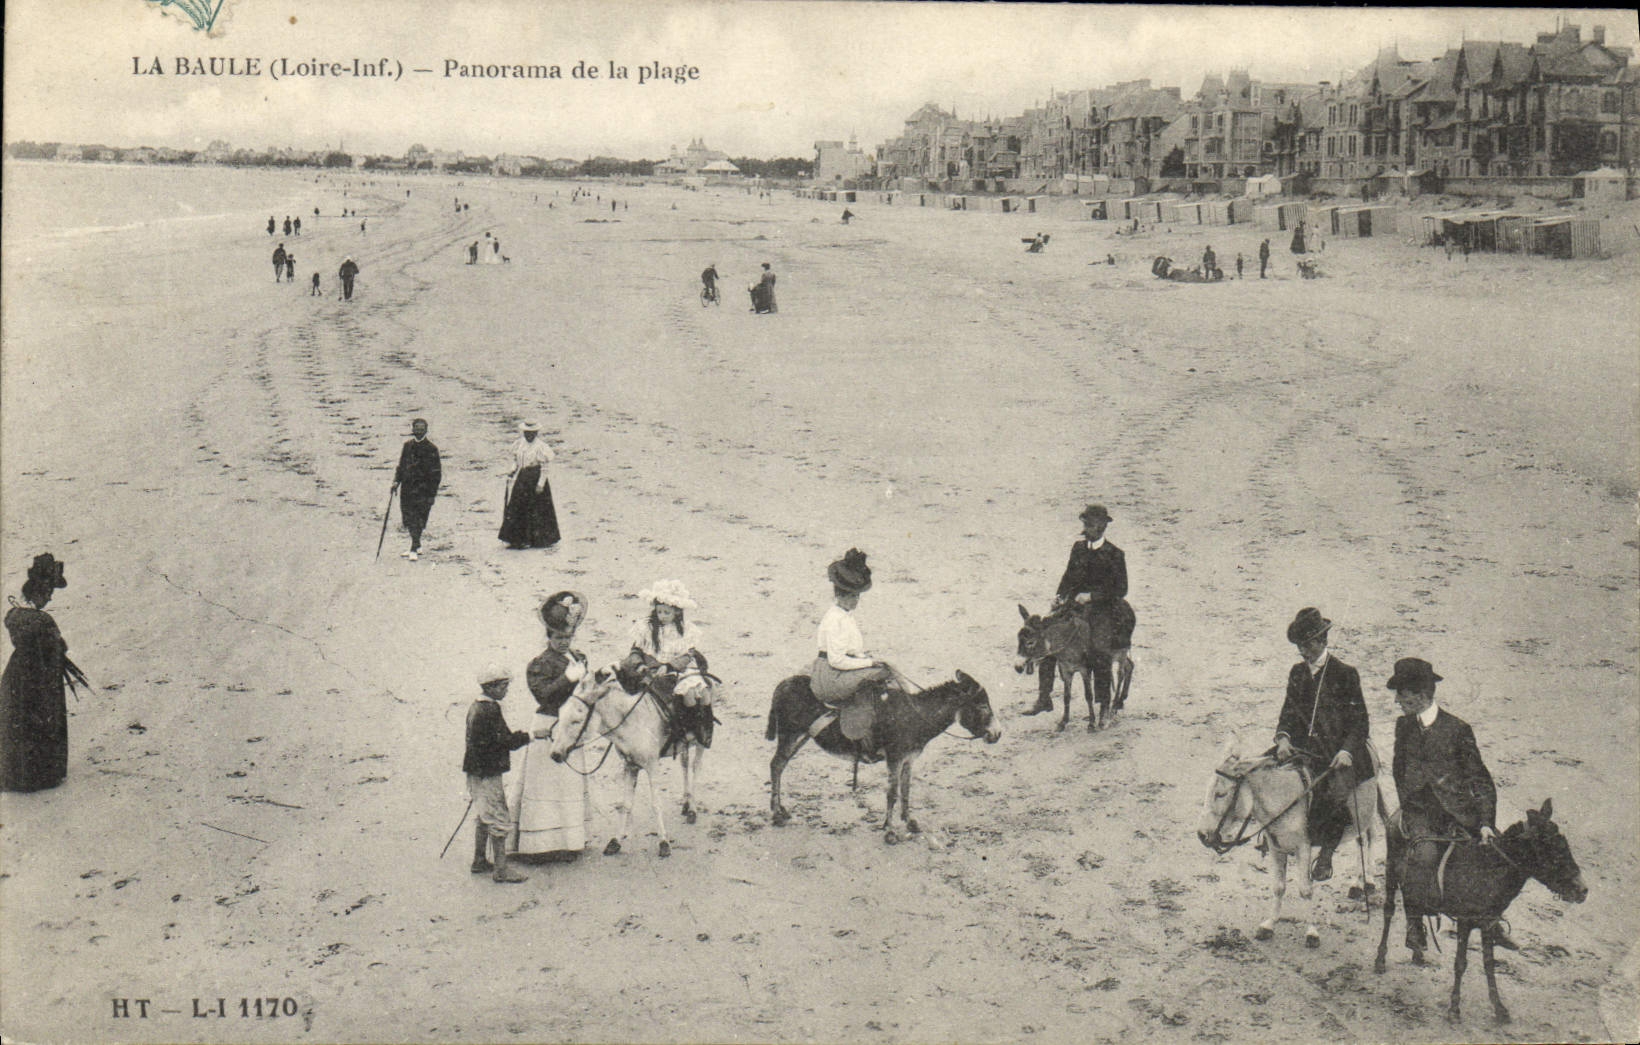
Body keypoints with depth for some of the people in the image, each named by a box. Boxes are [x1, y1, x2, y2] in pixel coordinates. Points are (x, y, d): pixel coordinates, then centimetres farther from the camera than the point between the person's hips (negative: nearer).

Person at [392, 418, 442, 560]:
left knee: (417, 520, -11)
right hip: (407, 487, 5)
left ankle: (414, 550, -11)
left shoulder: (431, 449, -3)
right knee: (409, 518, 7)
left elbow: (436, 474, -2)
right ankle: (416, 546, 21)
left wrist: (432, 494, -7)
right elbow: (401, 465, 21)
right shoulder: (407, 445, 11)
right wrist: (396, 481, 6)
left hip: (422, 489, -5)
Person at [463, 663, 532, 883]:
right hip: (488, 772, -10)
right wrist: (529, 736, -12)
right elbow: (505, 742, -21)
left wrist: (518, 735, 9)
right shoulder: (490, 710, -20)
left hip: (477, 771, 10)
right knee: (499, 819, -5)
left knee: (485, 817, 20)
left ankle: (479, 861, 29)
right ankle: (501, 869, -3)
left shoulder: (477, 706, 12)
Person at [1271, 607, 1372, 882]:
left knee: (1336, 795, -28)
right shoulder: (1297, 673, 14)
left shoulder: (1345, 674, 0)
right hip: (1305, 751, 4)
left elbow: (1359, 721, -1)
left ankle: (1326, 854, -10)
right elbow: (1289, 712, 12)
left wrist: (1346, 750, -17)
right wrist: (1283, 737, -10)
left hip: (1339, 753, -4)